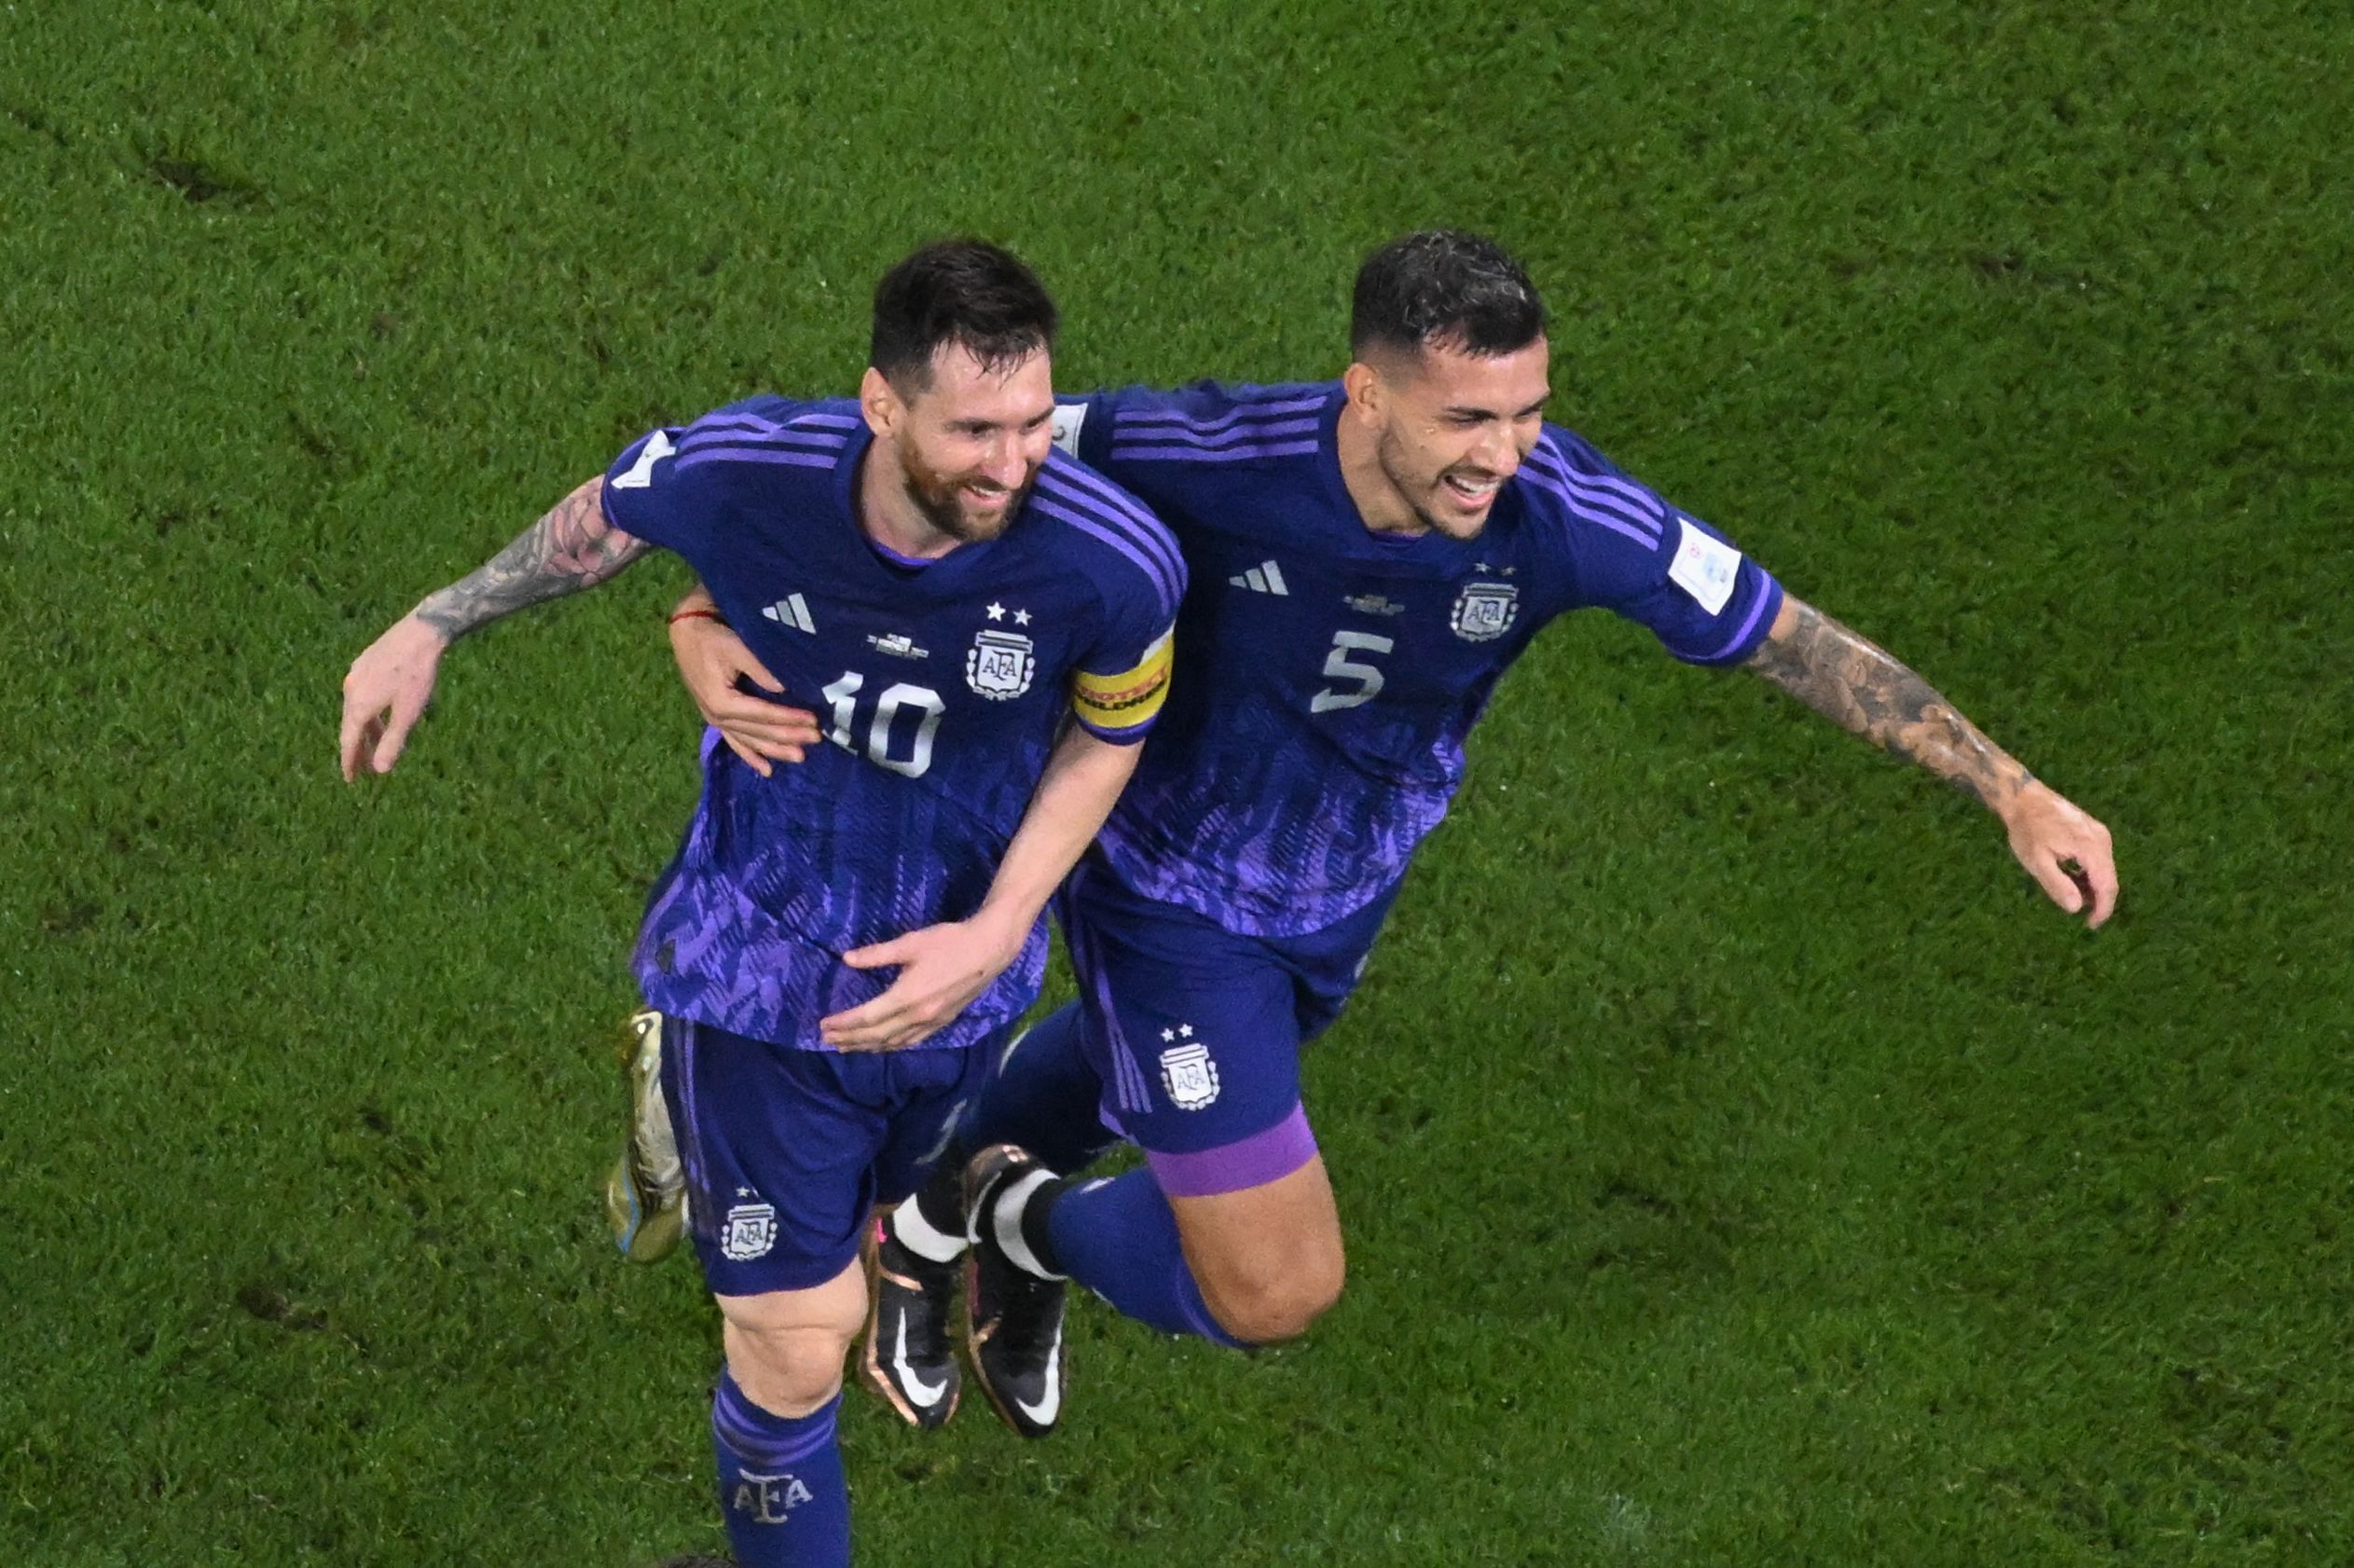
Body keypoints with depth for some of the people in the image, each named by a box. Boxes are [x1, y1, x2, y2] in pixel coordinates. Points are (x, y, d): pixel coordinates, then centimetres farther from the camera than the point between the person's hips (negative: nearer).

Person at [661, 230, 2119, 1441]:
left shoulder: (1569, 514, -32)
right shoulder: (1206, 455, -39)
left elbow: (1799, 641, -19)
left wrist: (2015, 792, -19)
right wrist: (717, 611, -38)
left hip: (1342, 892, 5)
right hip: (1171, 885, -5)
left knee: (1127, 1069, 35)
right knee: (1276, 1292, -6)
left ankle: (952, 1216, 68)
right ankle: (1029, 1221, 26)